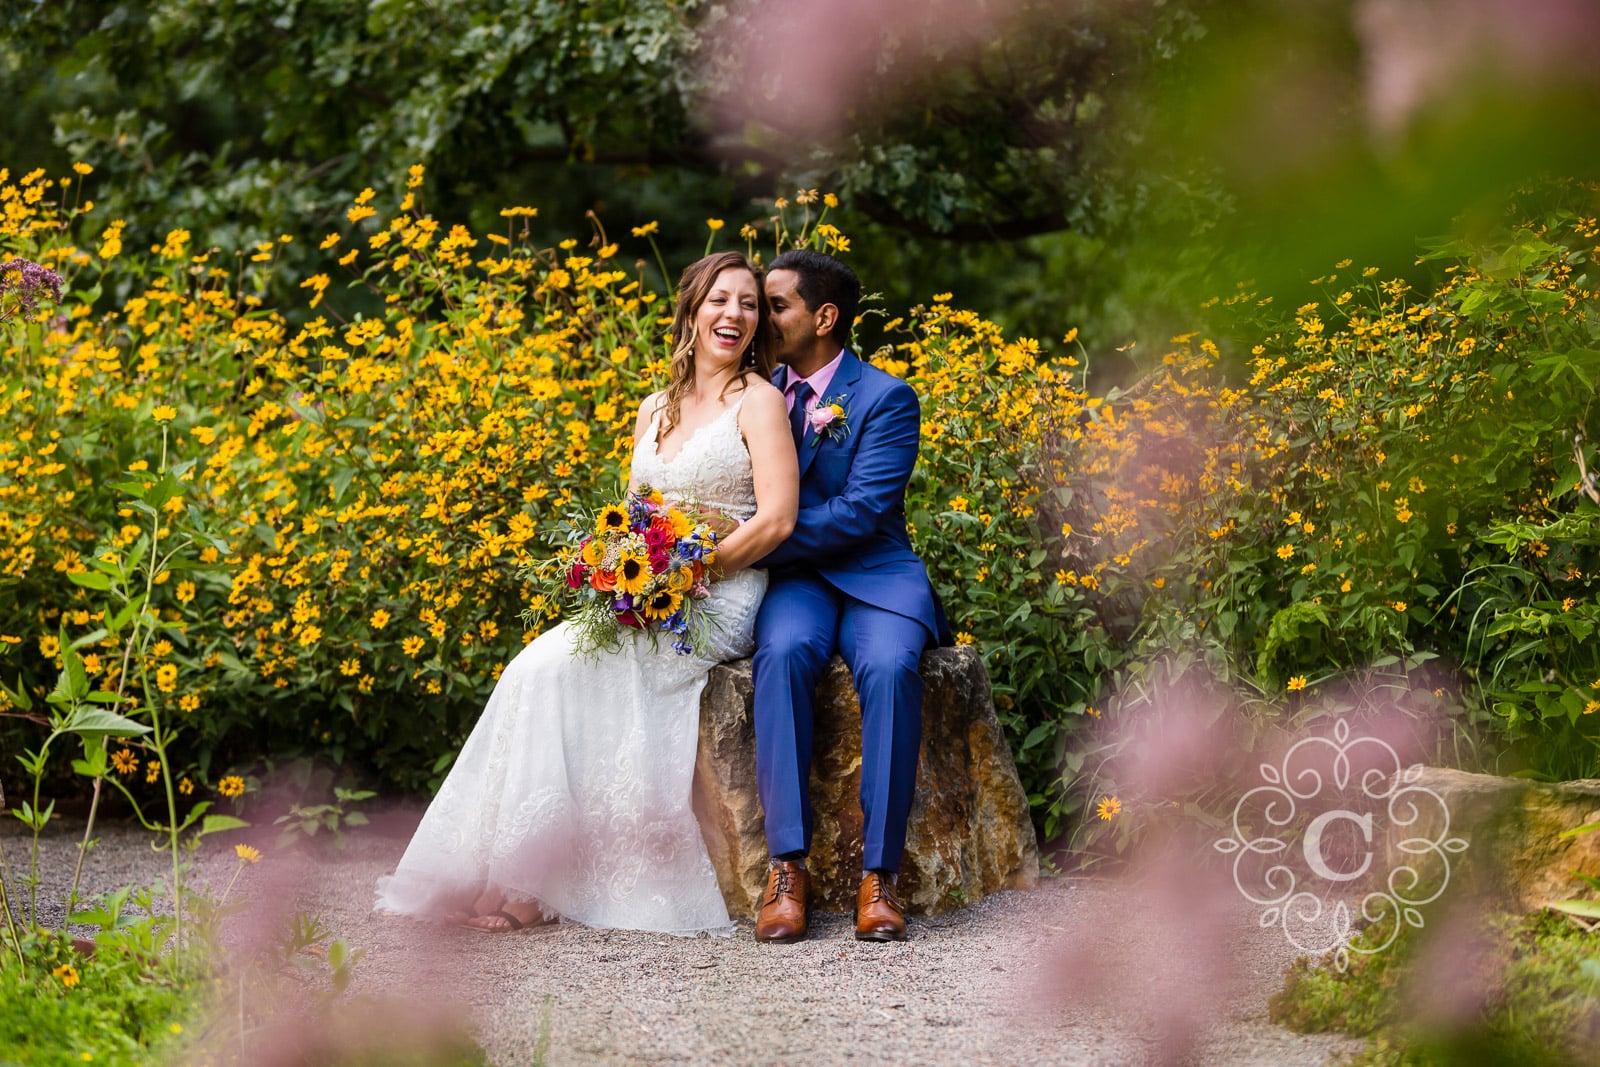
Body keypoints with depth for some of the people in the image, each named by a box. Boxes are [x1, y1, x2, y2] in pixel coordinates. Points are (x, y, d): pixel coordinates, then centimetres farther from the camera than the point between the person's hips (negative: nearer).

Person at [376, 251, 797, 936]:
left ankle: (536, 884, -19)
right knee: (538, 669, -20)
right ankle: (513, 873, -23)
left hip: (718, 599, -6)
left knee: (555, 670, -24)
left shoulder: (758, 401, -2)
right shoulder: (654, 411, 19)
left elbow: (776, 519, -12)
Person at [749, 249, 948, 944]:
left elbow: (862, 510, -13)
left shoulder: (886, 399, -2)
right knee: (783, 653, -34)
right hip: (792, 581, 3)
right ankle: (787, 866, -35)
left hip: (874, 575, -2)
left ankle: (878, 873, -32)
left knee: (890, 666, -36)